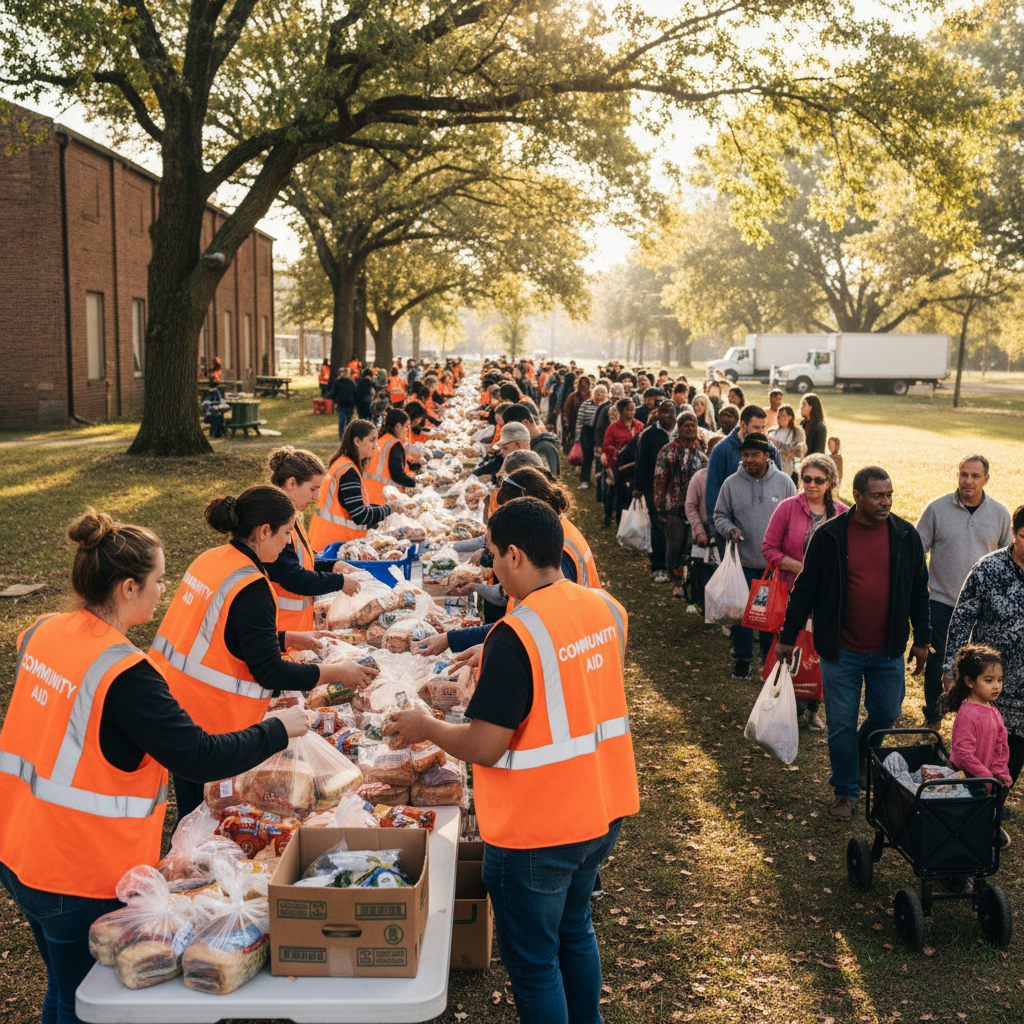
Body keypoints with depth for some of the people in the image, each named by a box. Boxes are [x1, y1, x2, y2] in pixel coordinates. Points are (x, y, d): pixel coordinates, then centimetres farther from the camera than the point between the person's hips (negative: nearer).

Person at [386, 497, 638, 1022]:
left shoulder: (515, 636, -26)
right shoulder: (607, 609, -2)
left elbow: (484, 747, -23)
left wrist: (425, 727, -5)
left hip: (537, 833, -8)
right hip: (604, 812, 8)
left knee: (533, 963, 11)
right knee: (574, 930, 28)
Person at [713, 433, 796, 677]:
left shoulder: (784, 482, 1)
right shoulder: (731, 484, 0)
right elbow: (720, 516, 7)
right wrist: (730, 530, -14)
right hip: (743, 562, 0)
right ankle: (742, 659, 18)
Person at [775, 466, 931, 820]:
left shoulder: (906, 536, 0)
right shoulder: (829, 536, -8)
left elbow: (918, 591, 10)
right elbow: (805, 589, -1)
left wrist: (921, 640, 11)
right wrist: (788, 637, 1)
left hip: (887, 651, 2)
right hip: (841, 651, -2)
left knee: (887, 714, 11)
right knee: (841, 724, 5)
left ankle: (864, 754, 43)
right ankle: (845, 791, 23)